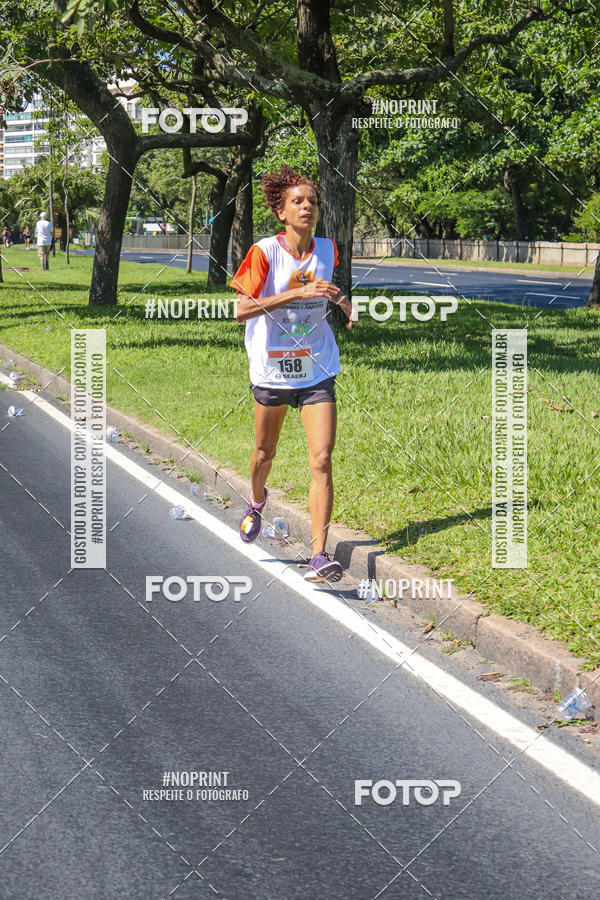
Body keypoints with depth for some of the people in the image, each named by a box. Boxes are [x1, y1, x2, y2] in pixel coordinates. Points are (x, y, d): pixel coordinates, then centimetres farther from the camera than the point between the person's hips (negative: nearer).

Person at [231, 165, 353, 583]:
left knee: (322, 460, -11)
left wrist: (342, 300, 0)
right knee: (265, 451, 19)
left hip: (318, 372, 1)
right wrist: (298, 293, -29)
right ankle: (257, 501, 53)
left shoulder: (327, 250, 1)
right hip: (272, 369, -1)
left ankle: (319, 555, -12)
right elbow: (242, 309, -22)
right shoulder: (265, 252, -12)